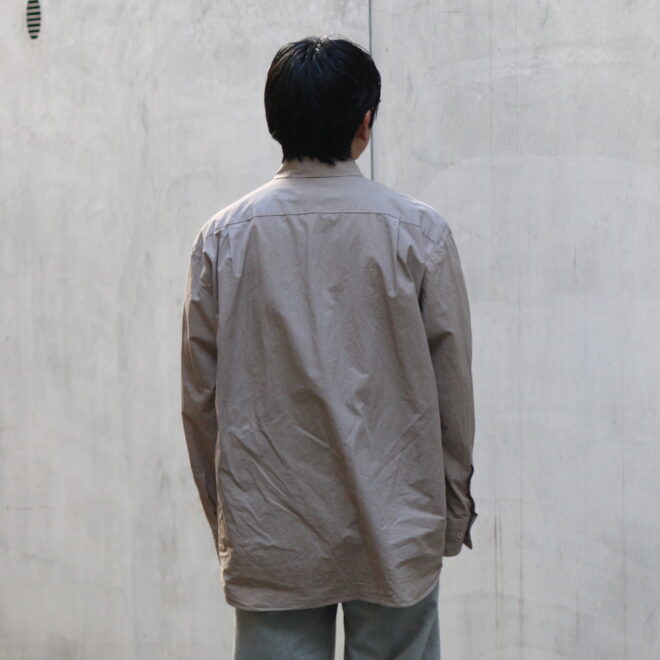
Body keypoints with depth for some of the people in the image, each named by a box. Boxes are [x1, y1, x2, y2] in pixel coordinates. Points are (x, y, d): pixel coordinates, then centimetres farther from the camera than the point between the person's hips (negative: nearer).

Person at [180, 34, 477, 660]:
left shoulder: (222, 237, -2)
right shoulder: (418, 231, -6)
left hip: (268, 533, 1)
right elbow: (453, 383, -1)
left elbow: (199, 396, 3)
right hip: (395, 534, -1)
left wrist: (221, 514, 15)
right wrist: (455, 507, 12)